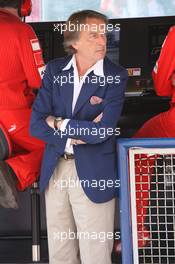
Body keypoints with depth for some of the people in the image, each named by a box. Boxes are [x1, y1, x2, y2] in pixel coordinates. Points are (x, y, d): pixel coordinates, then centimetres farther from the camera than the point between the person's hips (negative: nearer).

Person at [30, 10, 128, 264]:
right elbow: (36, 124, -3)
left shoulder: (116, 76, -8)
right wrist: (72, 137, -15)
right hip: (55, 169, 4)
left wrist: (60, 124, -9)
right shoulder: (54, 70, 3)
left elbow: (103, 130, -18)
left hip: (93, 174, -4)